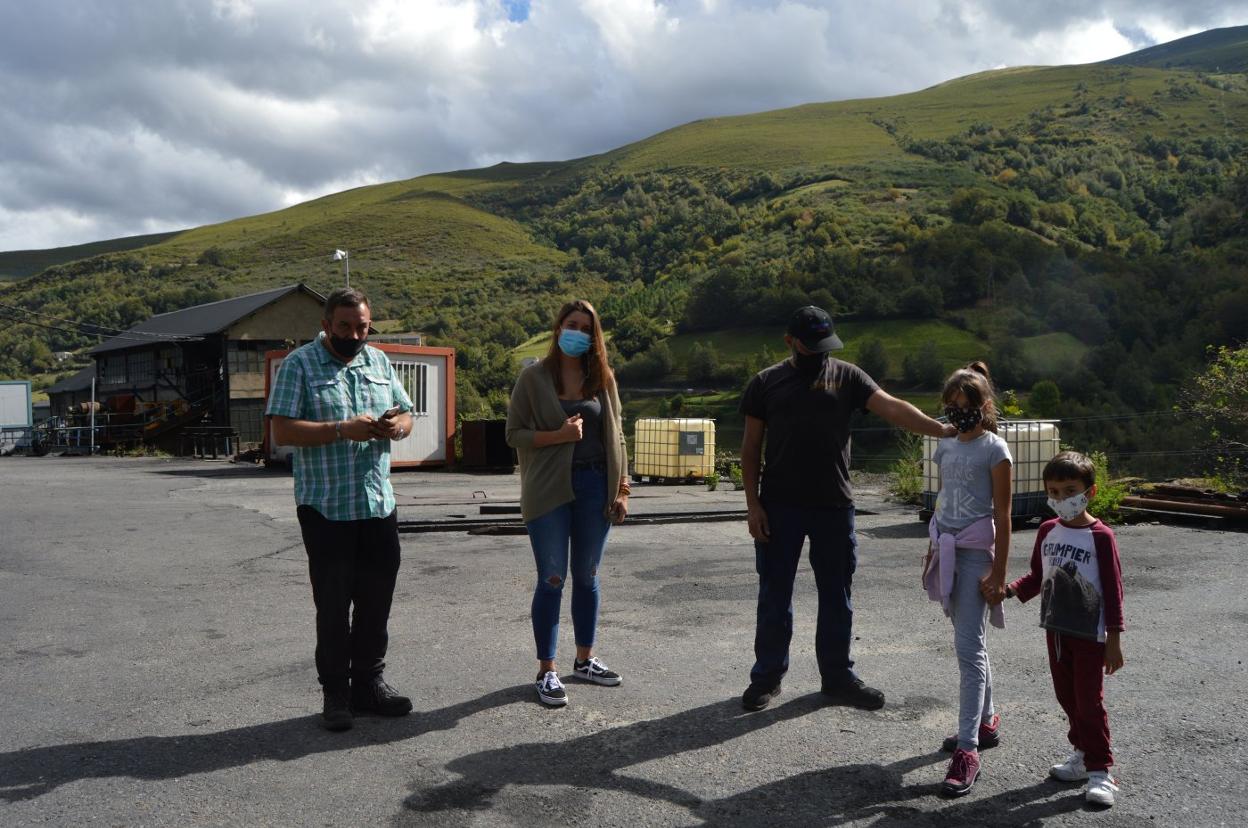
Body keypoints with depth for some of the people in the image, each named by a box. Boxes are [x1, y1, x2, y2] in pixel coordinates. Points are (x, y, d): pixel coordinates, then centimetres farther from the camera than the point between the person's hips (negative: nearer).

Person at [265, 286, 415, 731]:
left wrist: (397, 424, -7)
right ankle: (335, 692, 17)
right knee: (333, 602, 4)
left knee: (377, 598, 11)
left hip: (379, 504, 5)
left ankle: (368, 681, 26)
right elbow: (282, 430, -13)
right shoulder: (299, 364, -5)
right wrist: (342, 430, -23)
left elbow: (405, 414, 17)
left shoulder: (379, 361, 12)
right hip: (325, 507, -5)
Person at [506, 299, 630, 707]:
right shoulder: (534, 377, -2)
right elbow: (514, 434, -3)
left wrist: (622, 488, 4)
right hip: (550, 490, -3)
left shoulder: (602, 378, 7)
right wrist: (559, 435, -18)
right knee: (552, 579, 1)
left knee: (587, 577, 13)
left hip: (595, 486, 3)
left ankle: (584, 659, 28)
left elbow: (615, 436, 10)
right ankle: (546, 670, 12)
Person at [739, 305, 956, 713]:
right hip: (779, 507, -1)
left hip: (834, 505, 1)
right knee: (774, 594, 7)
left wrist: (940, 429, -23)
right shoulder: (766, 383, 4)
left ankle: (838, 676, 24)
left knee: (837, 594, 10)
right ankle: (768, 676, 20)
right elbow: (750, 447, 4)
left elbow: (891, 407, -7)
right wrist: (753, 503, -4)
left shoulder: (847, 376, 5)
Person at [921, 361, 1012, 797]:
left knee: (969, 648, -10)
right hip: (948, 552, 7)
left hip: (976, 554, -7)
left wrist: (999, 573, -12)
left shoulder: (994, 450, -8)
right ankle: (986, 722, 31)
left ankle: (967, 748, -8)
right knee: (971, 643, 16)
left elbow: (1002, 516, -9)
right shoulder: (946, 447, 11)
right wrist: (932, 552, 18)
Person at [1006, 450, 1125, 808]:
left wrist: (1114, 639, -12)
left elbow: (1113, 589, -12)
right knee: (1067, 696, 15)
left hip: (1089, 634, -6)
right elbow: (1037, 576, 11)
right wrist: (1010, 589, -8)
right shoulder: (1047, 531, 3)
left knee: (1089, 701, -1)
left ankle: (1099, 770, 10)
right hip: (1055, 629, 6)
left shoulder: (1100, 536, -14)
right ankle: (1084, 754, 31)